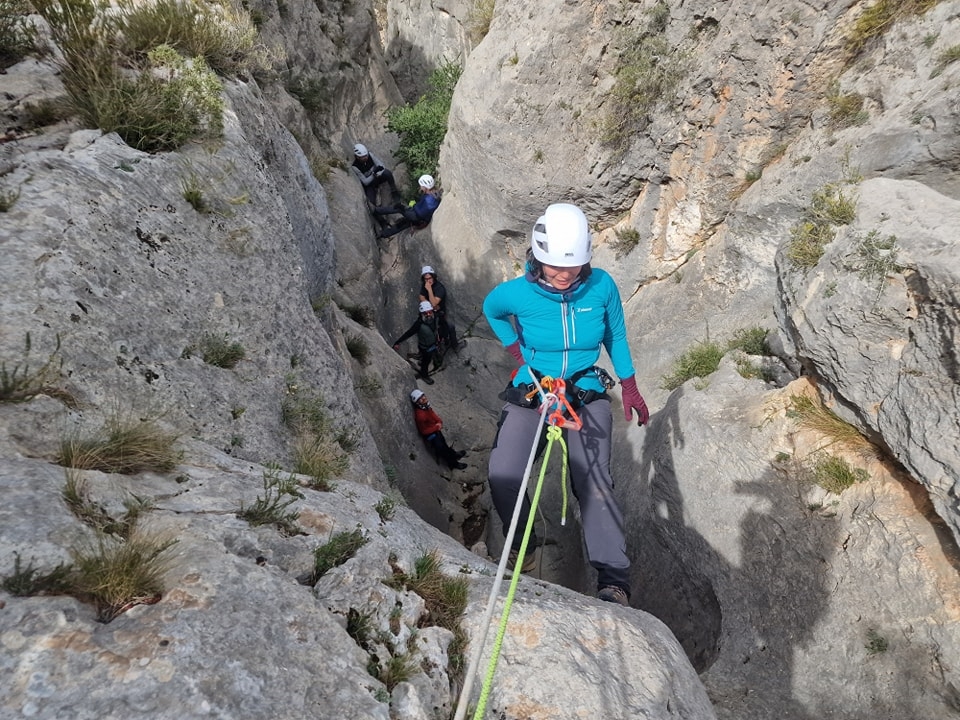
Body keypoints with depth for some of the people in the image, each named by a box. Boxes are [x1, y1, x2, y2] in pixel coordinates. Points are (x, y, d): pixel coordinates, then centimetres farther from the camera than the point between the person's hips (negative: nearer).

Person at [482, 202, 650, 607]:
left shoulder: (601, 286, -12)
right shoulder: (517, 293, -15)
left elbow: (616, 336, 6)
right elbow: (490, 311, 11)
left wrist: (629, 388, 8)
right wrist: (516, 350, 3)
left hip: (587, 395, 0)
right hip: (530, 392, 0)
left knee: (595, 483, -17)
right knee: (502, 478, -15)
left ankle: (613, 580, -8)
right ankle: (522, 545, 14)